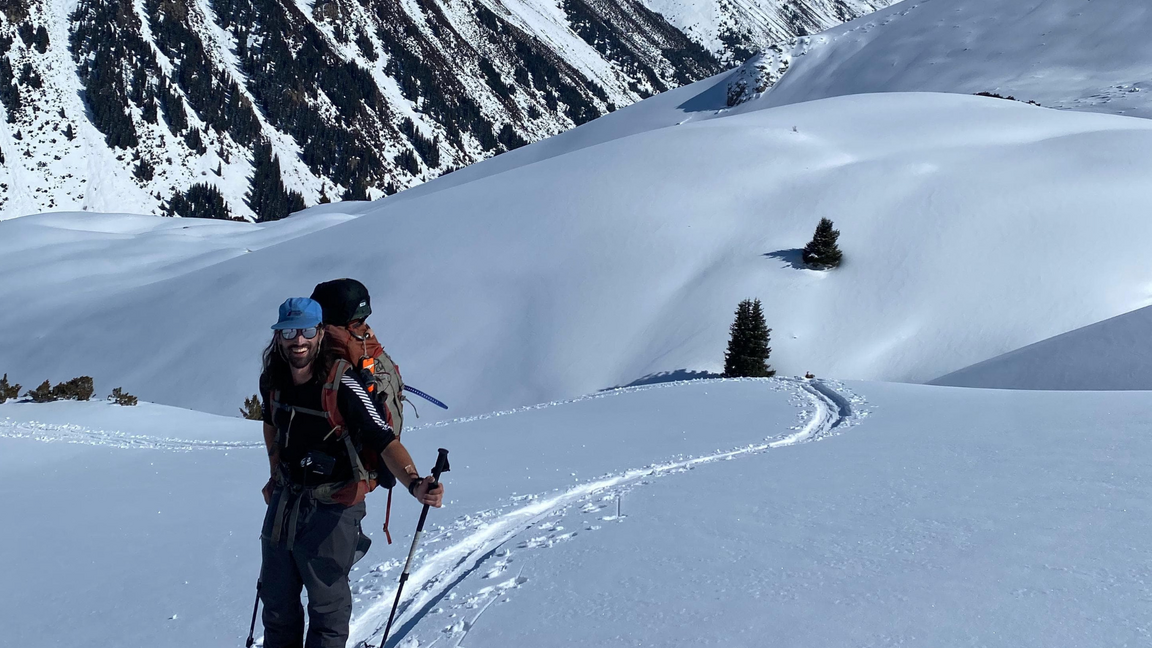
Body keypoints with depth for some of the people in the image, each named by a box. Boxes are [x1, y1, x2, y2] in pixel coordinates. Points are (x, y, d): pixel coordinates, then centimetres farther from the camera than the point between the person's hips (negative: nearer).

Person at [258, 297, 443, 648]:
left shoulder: (341, 385, -24)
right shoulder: (272, 380, -5)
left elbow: (385, 441, -32)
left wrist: (414, 483, -47)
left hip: (331, 510, -6)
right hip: (284, 501, 6)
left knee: (328, 606, 2)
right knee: (276, 601, 19)